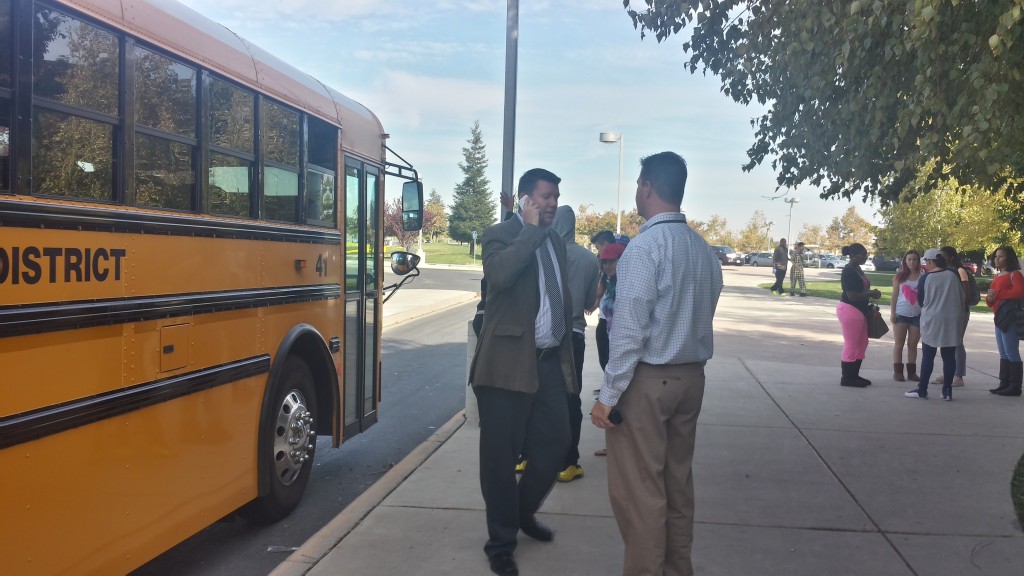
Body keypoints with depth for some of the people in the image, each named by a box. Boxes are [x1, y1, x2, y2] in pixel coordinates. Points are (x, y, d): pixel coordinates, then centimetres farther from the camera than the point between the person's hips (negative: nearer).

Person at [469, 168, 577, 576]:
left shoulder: (556, 242, 15)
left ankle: (523, 512, 36)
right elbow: (499, 275, -28)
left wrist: (567, 357, 18)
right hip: (509, 363, -6)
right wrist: (531, 230, -18)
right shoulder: (500, 235, -6)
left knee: (555, 443, 10)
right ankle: (501, 543, 19)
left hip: (549, 362, 6)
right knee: (501, 455, 3)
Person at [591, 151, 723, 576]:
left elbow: (630, 329, -19)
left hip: (647, 379, -8)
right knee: (677, 482, 17)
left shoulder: (645, 245, -16)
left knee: (638, 489, 2)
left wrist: (609, 395, -15)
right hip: (691, 376, 8)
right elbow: (703, 315, 12)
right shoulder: (703, 249, 7)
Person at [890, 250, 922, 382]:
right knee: (899, 344, 3)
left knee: (913, 345, 7)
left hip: (917, 315, 0)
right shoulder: (899, 276, 2)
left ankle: (912, 372, 13)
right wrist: (892, 313, -2)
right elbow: (894, 296, 4)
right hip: (901, 314, 0)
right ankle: (897, 371, 8)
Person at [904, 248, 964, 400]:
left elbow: (921, 301, 3)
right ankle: (947, 391, 8)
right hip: (952, 320, 2)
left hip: (931, 321, -2)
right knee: (949, 356, 6)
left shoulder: (925, 278, -7)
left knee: (928, 356, 4)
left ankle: (922, 390, 6)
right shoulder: (954, 274, -1)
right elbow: (961, 297, 8)